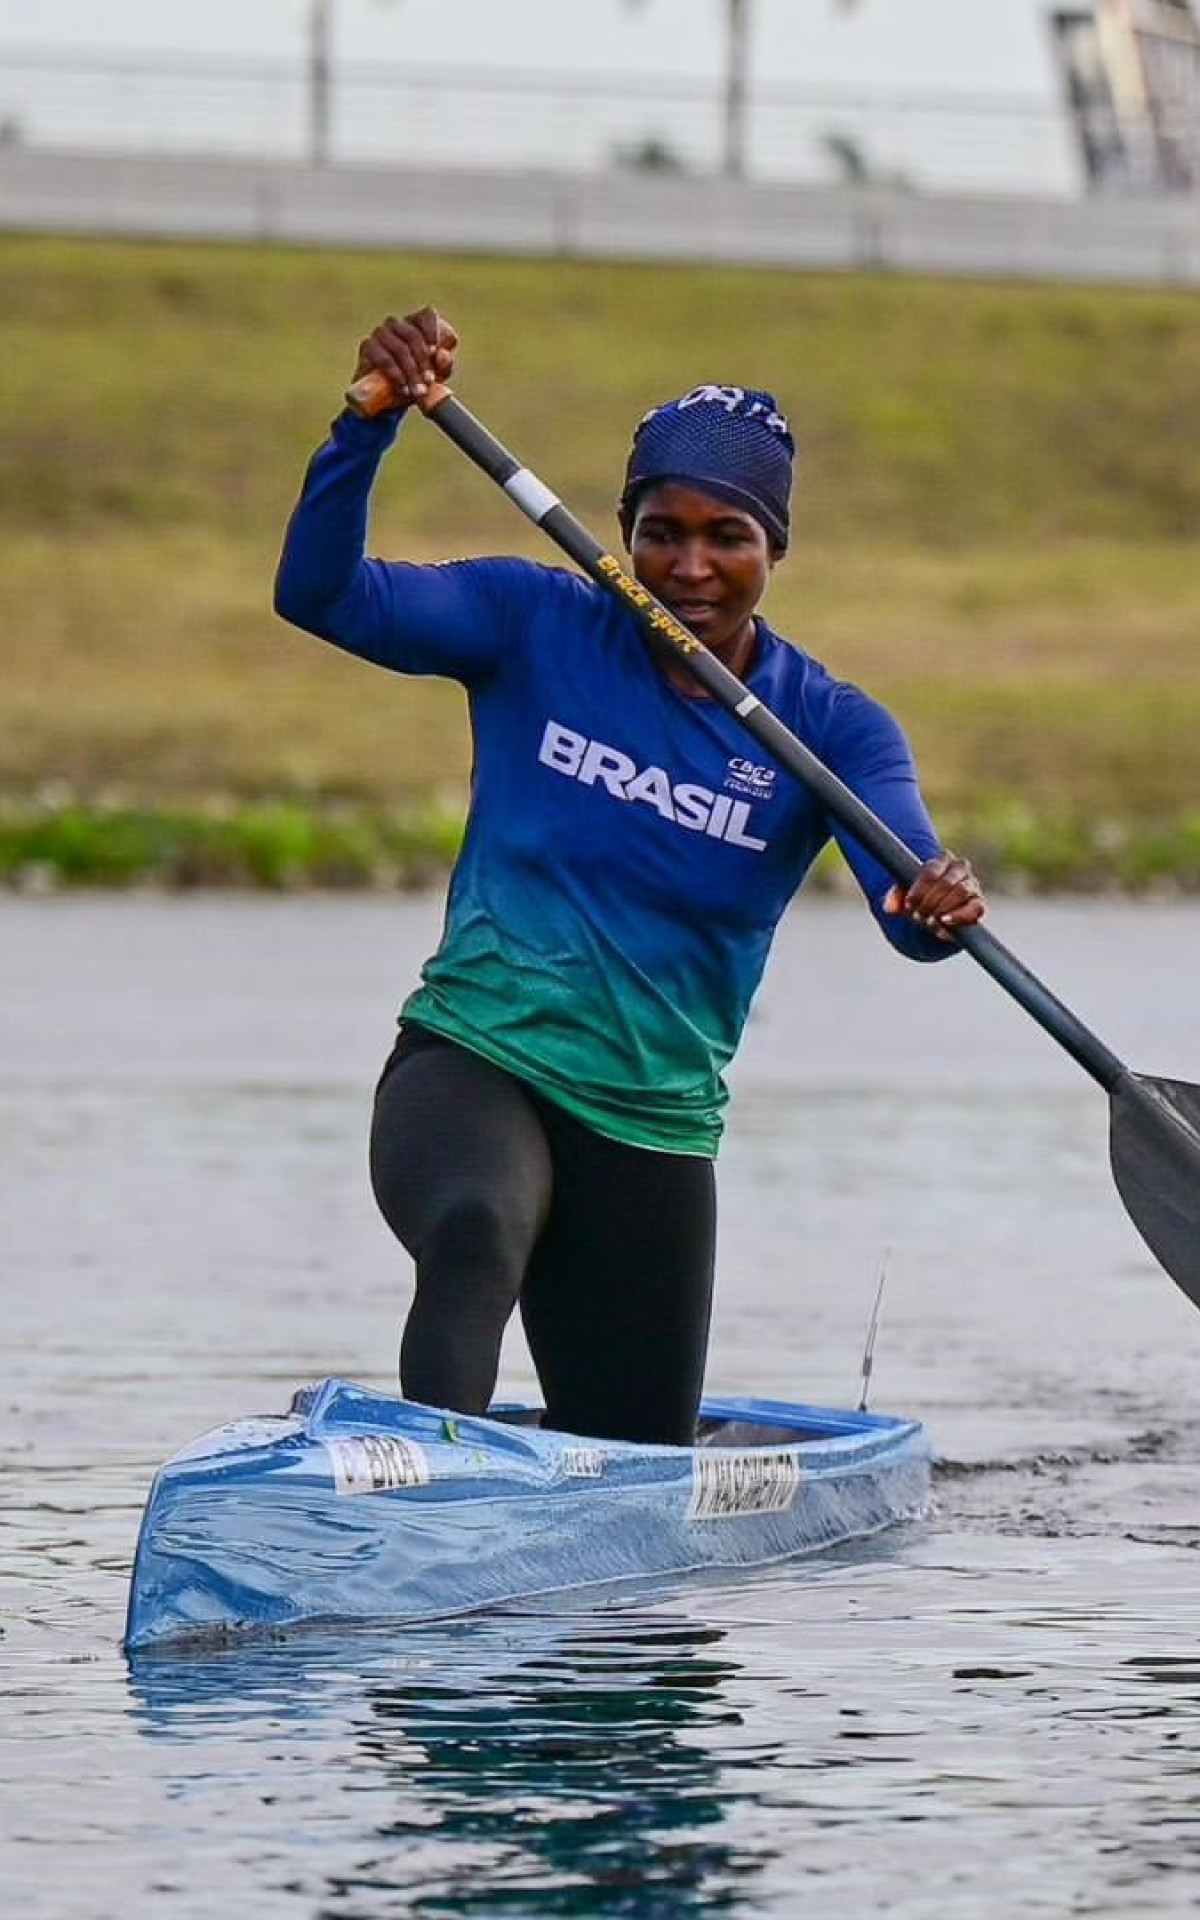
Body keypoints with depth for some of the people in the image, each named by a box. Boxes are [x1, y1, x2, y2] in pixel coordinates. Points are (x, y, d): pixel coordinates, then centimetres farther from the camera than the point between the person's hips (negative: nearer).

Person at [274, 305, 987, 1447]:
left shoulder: (829, 731, 1)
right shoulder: (538, 631, -1)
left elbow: (911, 907, -16)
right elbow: (319, 592, -12)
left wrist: (942, 908, -41)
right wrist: (373, 420, -27)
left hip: (652, 1128, 3)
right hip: (472, 1065, -3)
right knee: (475, 1235, -38)